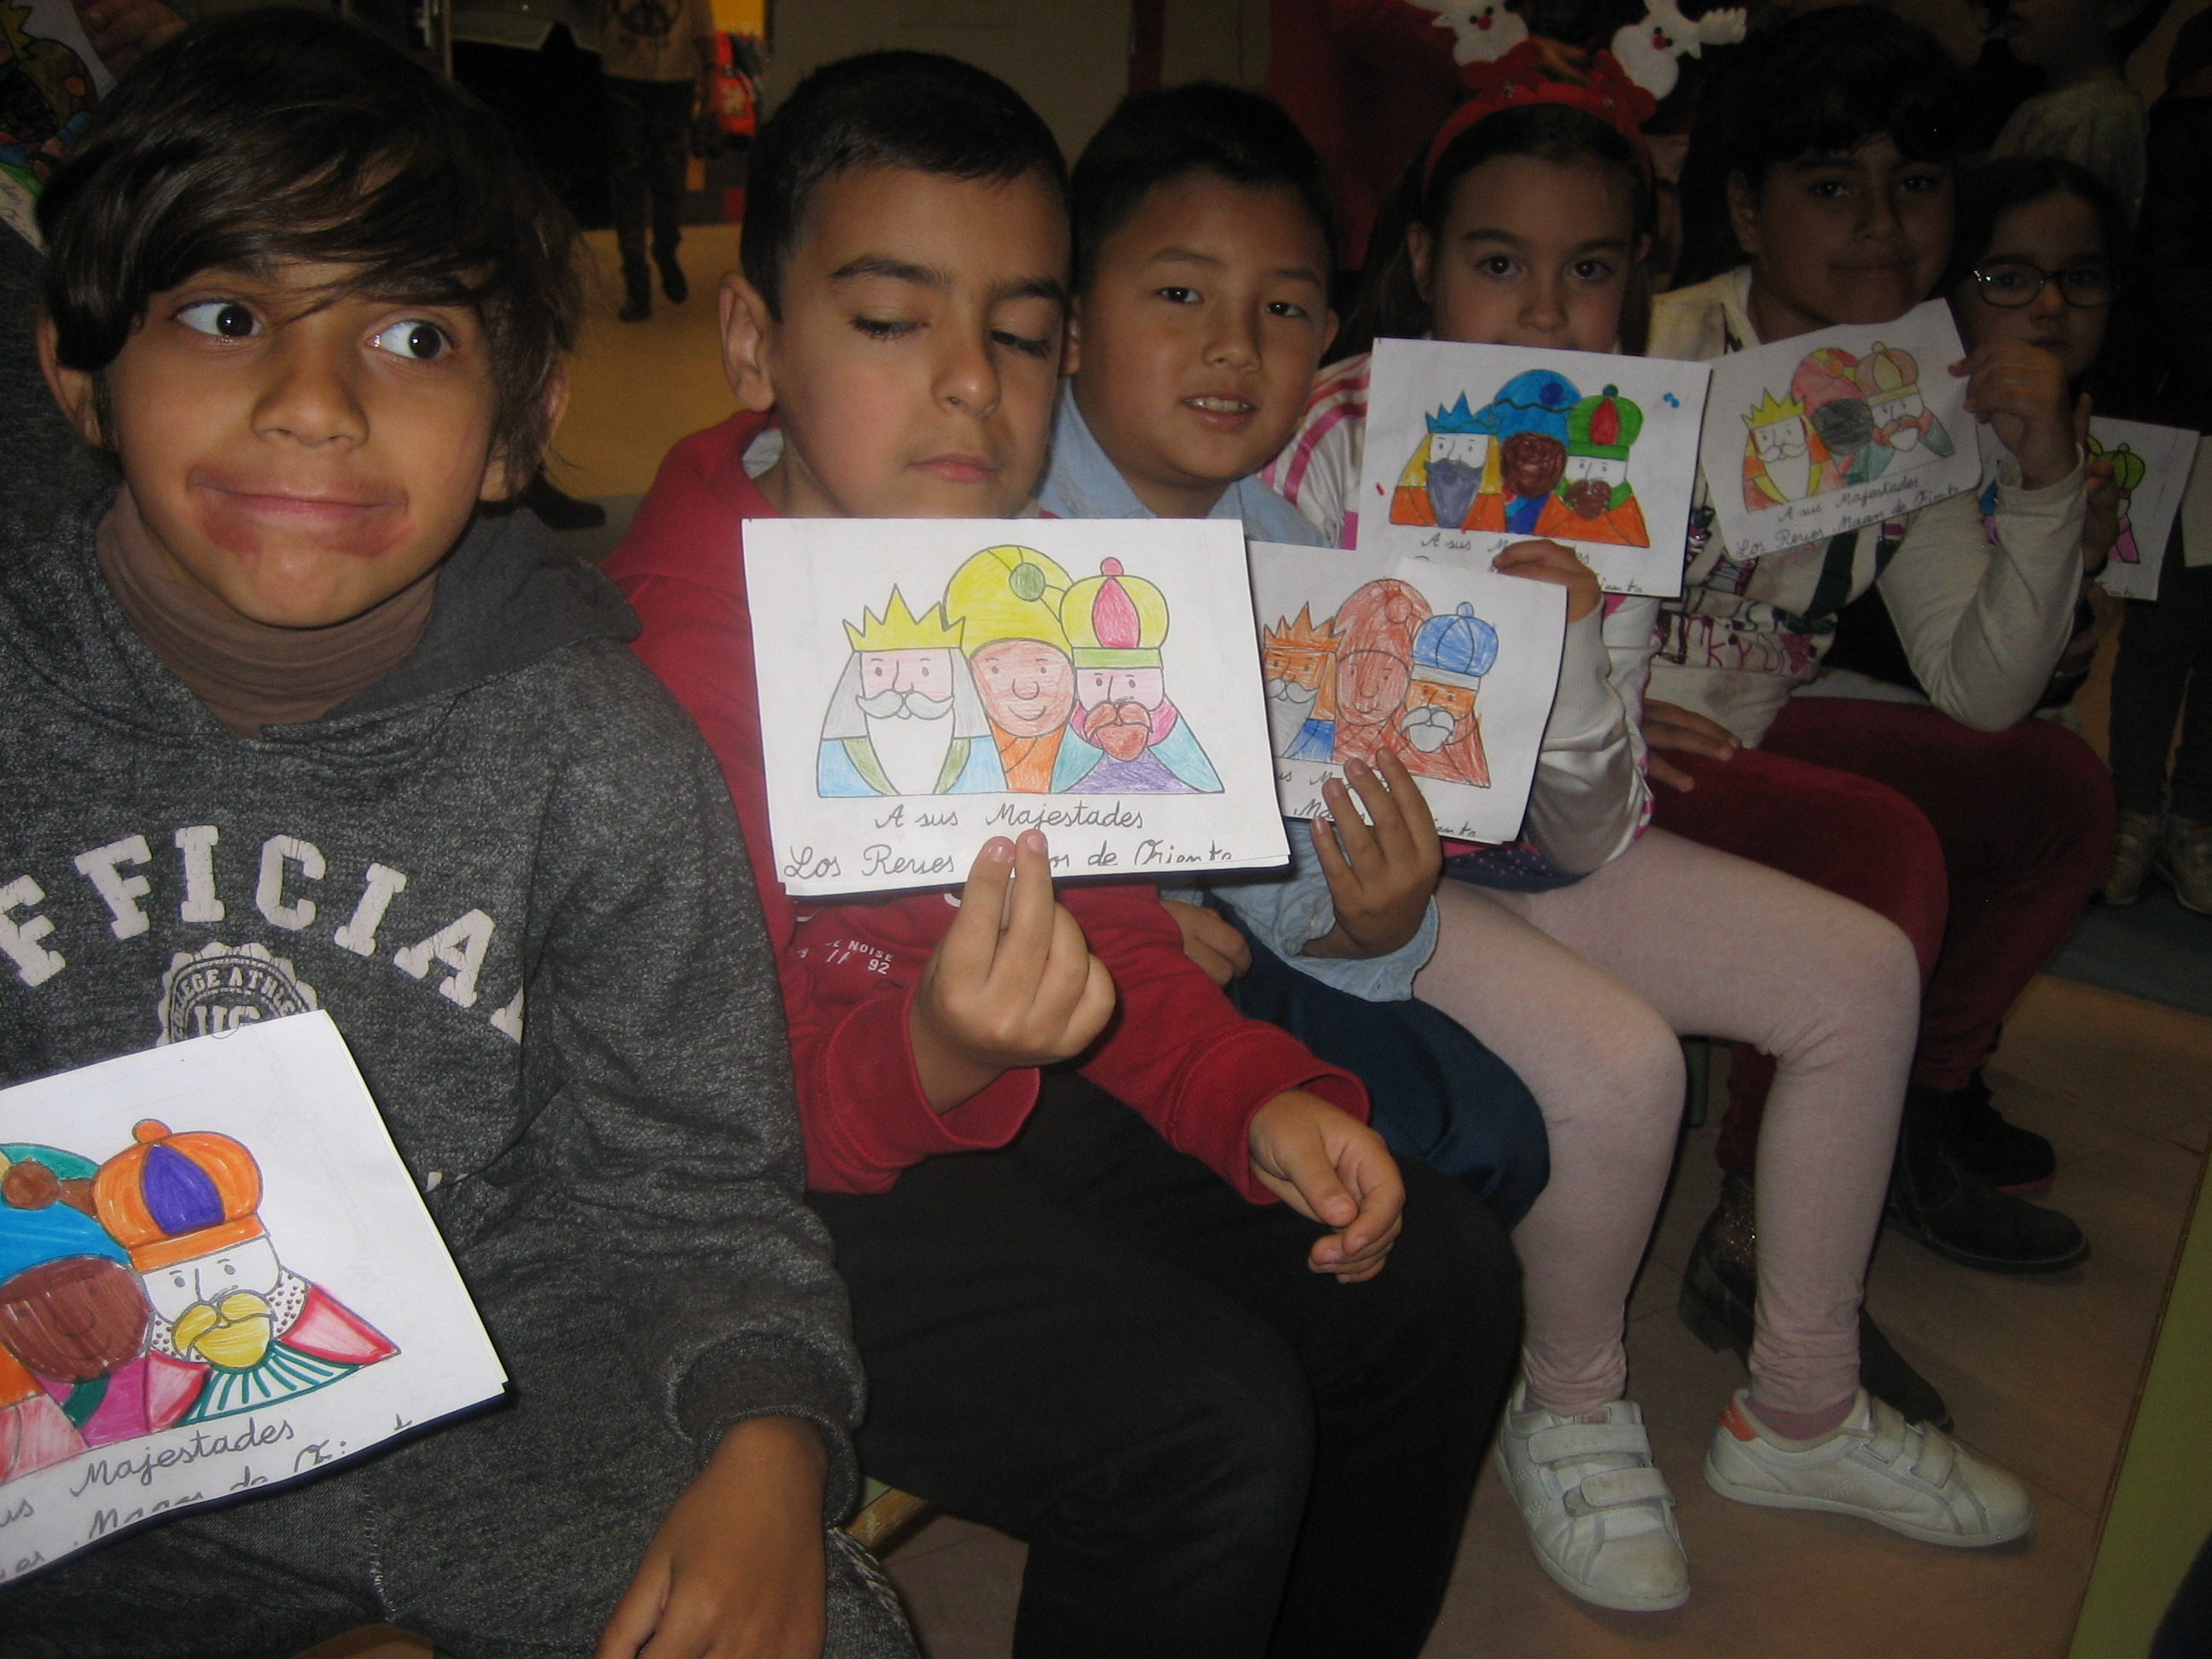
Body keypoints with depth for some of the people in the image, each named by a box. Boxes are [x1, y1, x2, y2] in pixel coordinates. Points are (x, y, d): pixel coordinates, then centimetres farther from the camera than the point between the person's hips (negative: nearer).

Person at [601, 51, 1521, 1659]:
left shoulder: (1034, 599, 5)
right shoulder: (659, 646, -19)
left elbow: (1109, 932, 10)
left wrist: (1260, 1098, -7)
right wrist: (941, 1057, -38)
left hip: (1003, 1105, 8)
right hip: (781, 1192, -7)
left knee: (1440, 1275, 4)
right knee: (1209, 1422, -25)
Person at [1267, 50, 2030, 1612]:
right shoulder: (1337, 433, -16)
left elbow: (1591, 843, -10)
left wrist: (1568, 667, -28)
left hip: (1532, 853, 7)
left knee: (1863, 971, 0)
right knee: (1619, 1059, -28)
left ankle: (1800, 1410, 17)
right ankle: (1571, 1412, 5)